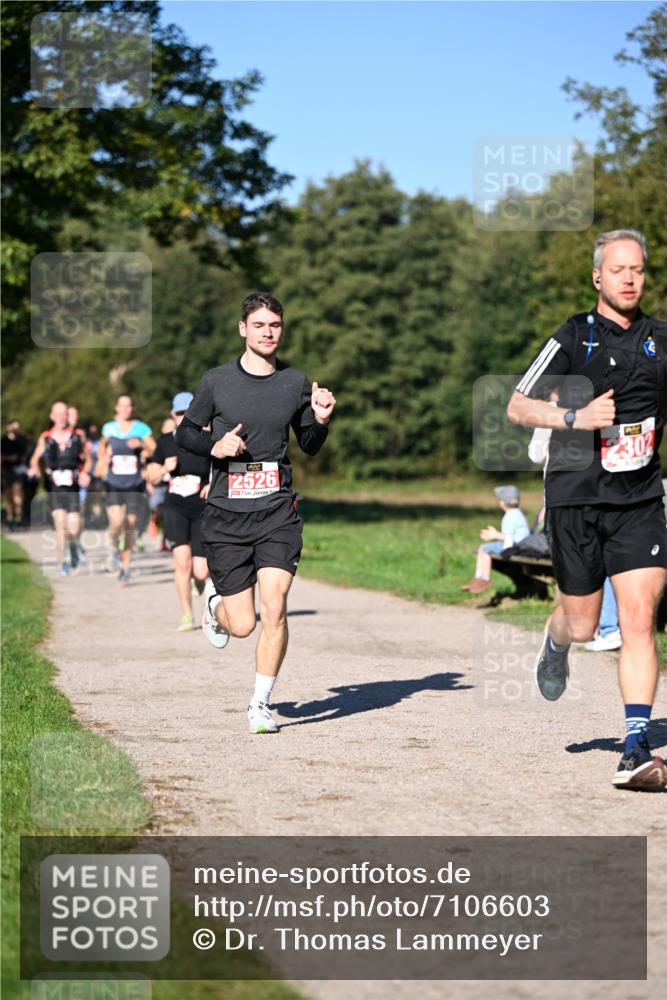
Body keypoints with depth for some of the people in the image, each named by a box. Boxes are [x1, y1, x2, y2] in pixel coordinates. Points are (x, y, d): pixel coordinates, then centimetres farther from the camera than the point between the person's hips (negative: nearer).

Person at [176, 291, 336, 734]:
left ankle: (261, 704, 1)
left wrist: (321, 420, -5)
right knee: (242, 625, -1)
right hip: (227, 514, -1)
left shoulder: (296, 382, 6)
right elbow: (185, 433, 10)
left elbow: (309, 446, 16)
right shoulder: (217, 381, 0)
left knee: (275, 607, -15)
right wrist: (214, 446, -10)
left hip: (278, 513, 1)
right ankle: (216, 601, 37)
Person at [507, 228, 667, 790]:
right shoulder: (574, 338, -3)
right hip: (576, 495, -2)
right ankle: (554, 643, 45)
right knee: (583, 627, 6)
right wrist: (574, 417, -16)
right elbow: (517, 407, -2)